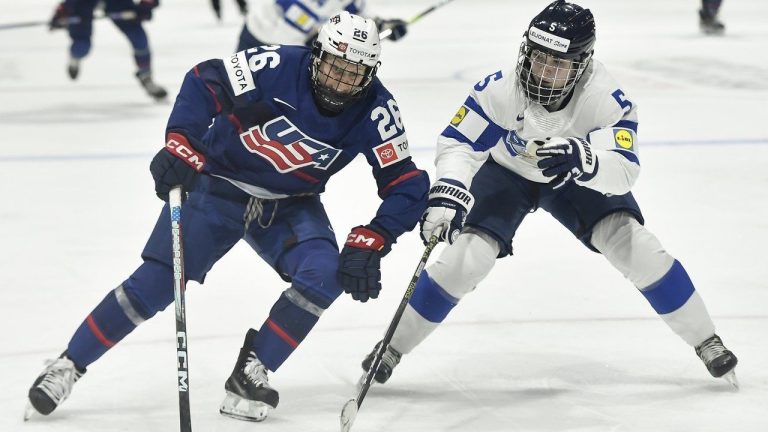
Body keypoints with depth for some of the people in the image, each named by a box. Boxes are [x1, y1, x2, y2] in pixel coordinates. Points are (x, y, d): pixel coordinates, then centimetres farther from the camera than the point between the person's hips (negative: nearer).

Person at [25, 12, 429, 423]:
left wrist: (369, 243, -27)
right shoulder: (278, 67, -25)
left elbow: (406, 185, -15)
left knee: (325, 274, -24)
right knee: (154, 284, -8)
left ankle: (250, 375, -9)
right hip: (218, 184, -2)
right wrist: (180, 144, -29)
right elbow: (203, 81, -18)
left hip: (290, 205, 2)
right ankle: (69, 364, 11)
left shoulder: (375, 111, -18)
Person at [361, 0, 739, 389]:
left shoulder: (606, 99, -34)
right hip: (505, 174, 0)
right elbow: (458, 143, -30)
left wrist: (583, 159, -65)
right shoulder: (501, 90, -34)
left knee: (634, 246, -16)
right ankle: (392, 348, -1)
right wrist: (449, 191, -50)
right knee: (468, 257, -18)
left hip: (575, 179, 0)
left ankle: (706, 341, 1)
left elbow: (623, 171, -44)